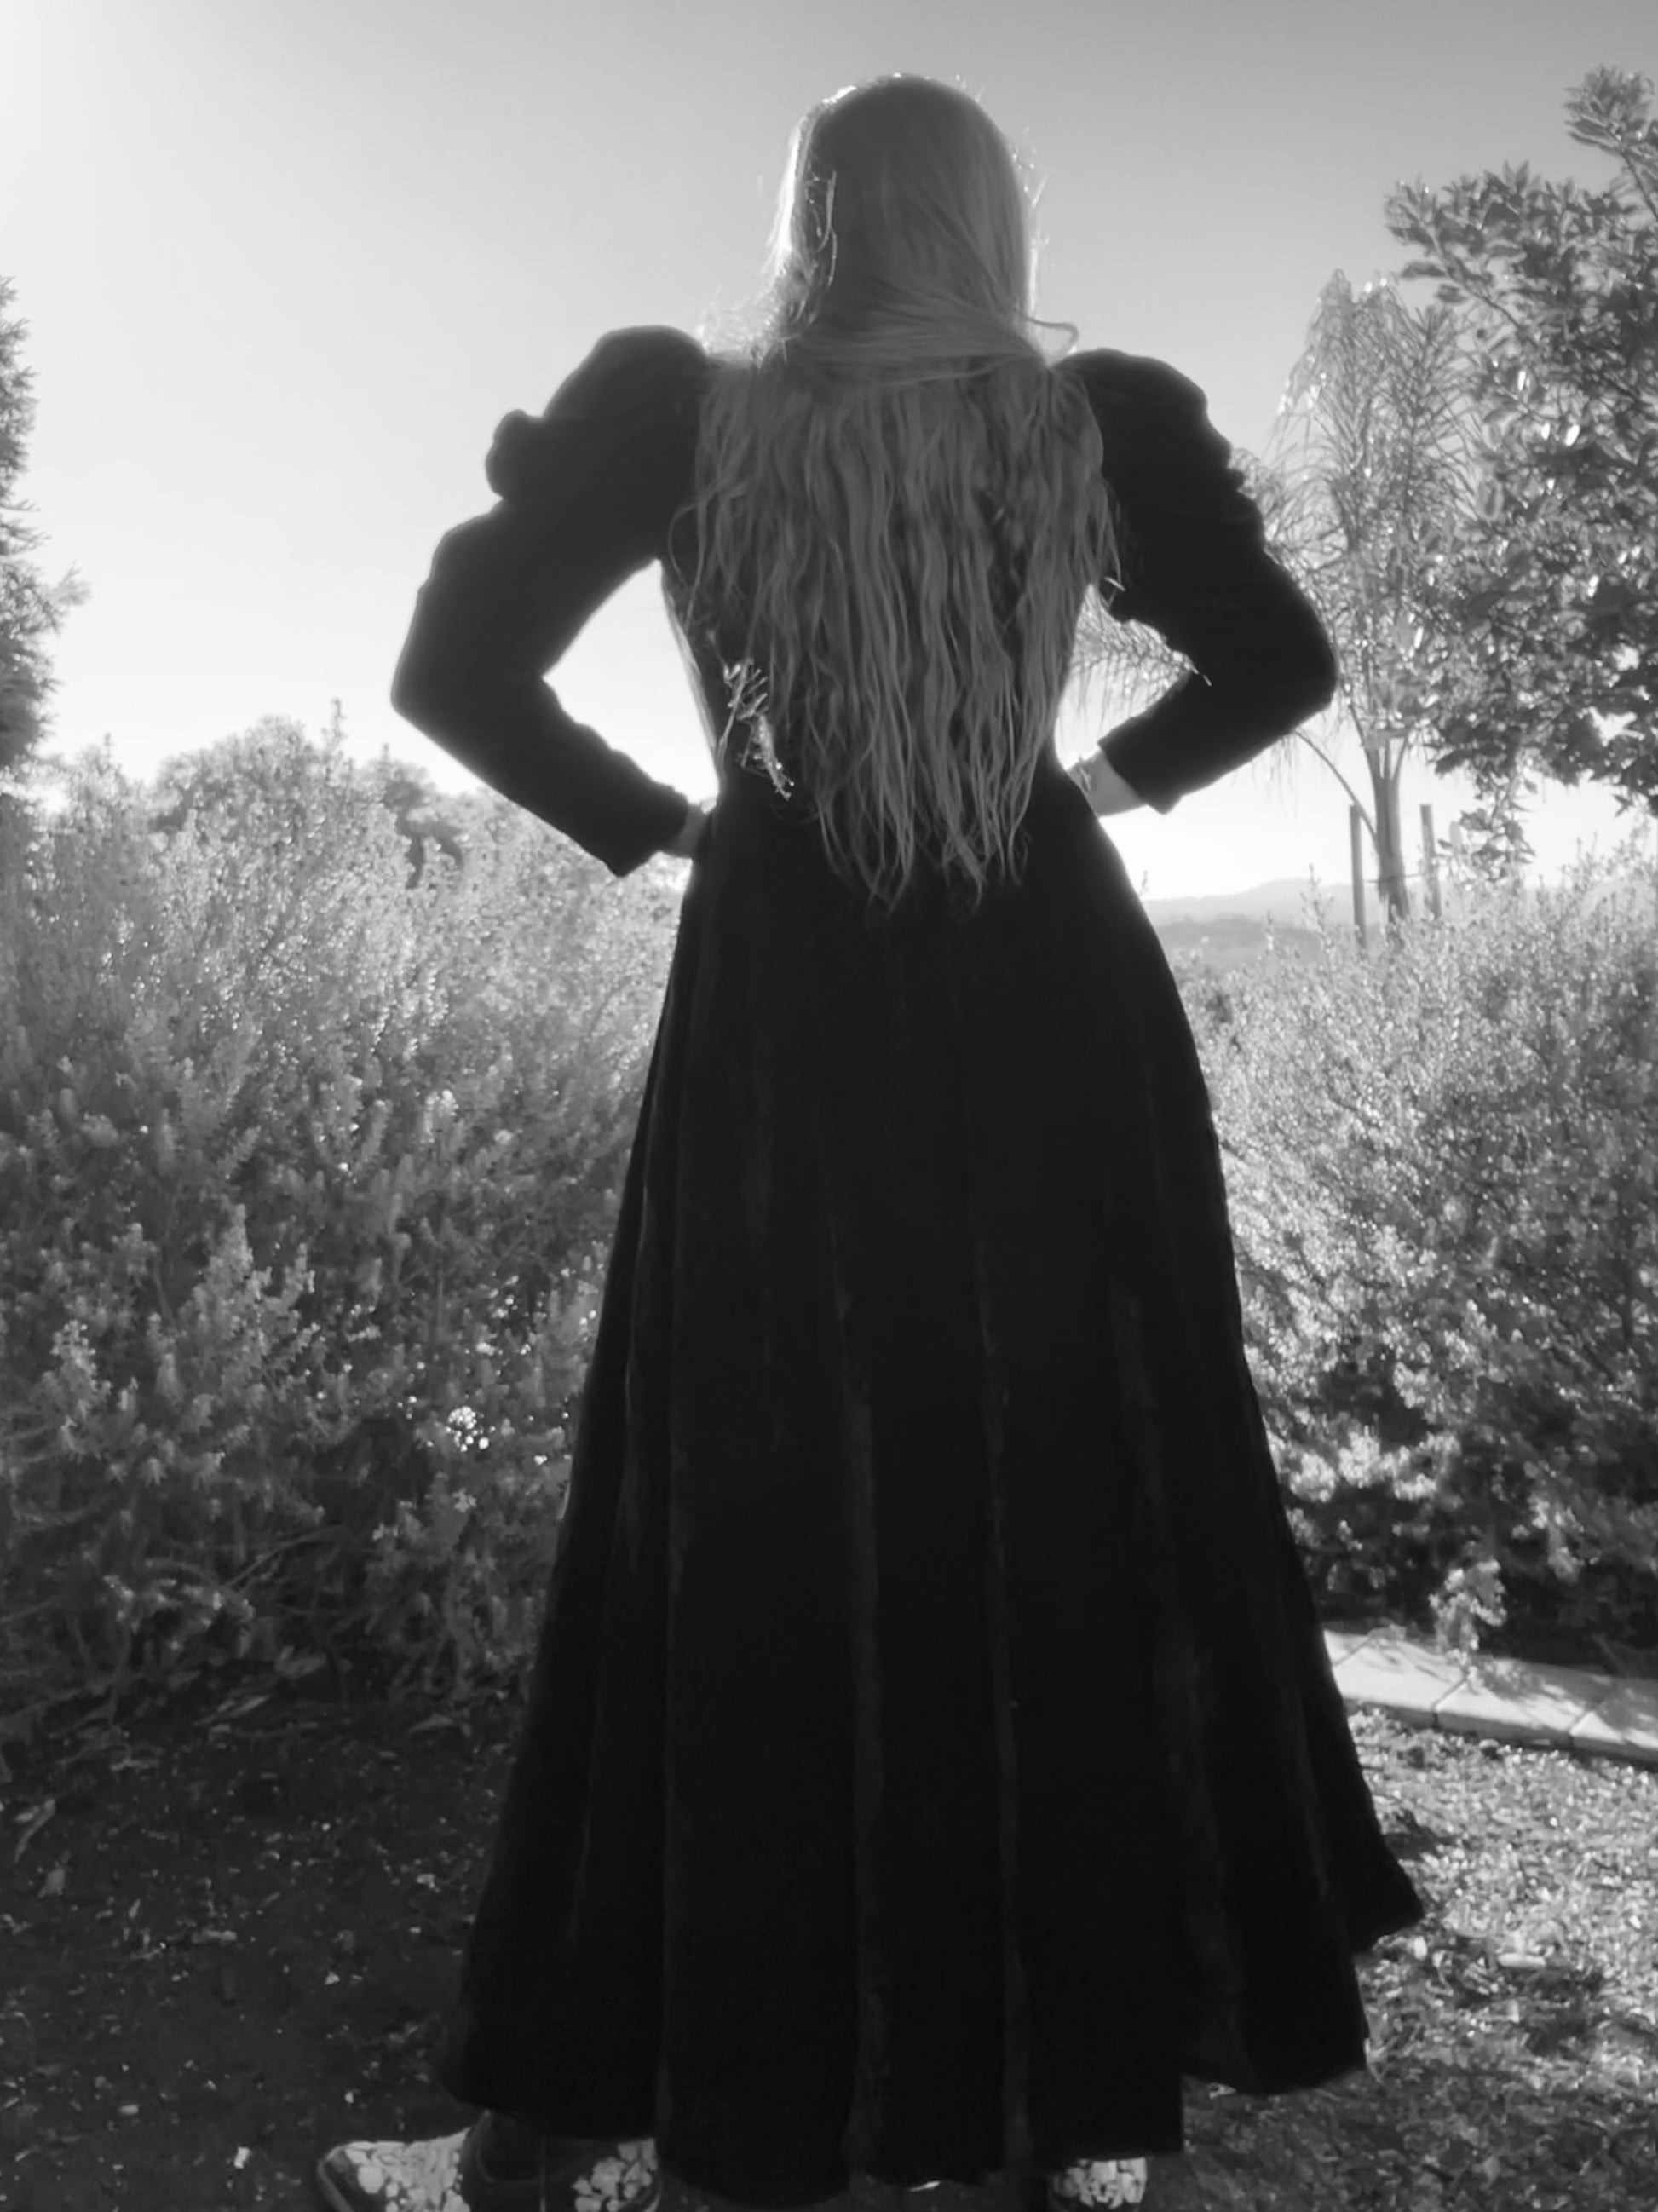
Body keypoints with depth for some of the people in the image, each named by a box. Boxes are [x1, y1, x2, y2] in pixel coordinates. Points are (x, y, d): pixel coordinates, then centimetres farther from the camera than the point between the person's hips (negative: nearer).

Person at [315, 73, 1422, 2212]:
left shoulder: (678, 409, 0)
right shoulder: (1106, 420, 4)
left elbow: (454, 668, -2)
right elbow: (1281, 666, 13)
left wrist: (652, 819, 9)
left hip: (787, 1014, -1)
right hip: (1060, 1011, 2)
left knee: (741, 1539, 8)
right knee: (1095, 1519, 12)